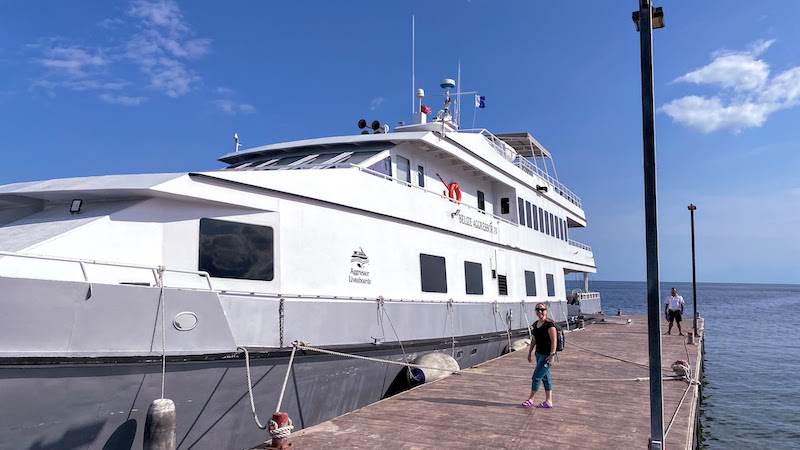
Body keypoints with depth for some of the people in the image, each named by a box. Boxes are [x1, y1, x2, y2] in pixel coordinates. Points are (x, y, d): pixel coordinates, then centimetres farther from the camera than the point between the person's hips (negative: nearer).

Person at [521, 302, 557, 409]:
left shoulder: (549, 324, -15)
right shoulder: (536, 324, 8)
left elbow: (553, 341, -17)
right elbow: (533, 340, 16)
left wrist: (552, 355, -21)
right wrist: (529, 353, 16)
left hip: (547, 355, -8)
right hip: (539, 354, 8)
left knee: (536, 377, -3)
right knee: (545, 378, 13)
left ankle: (531, 400, 10)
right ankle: (548, 401, 20)